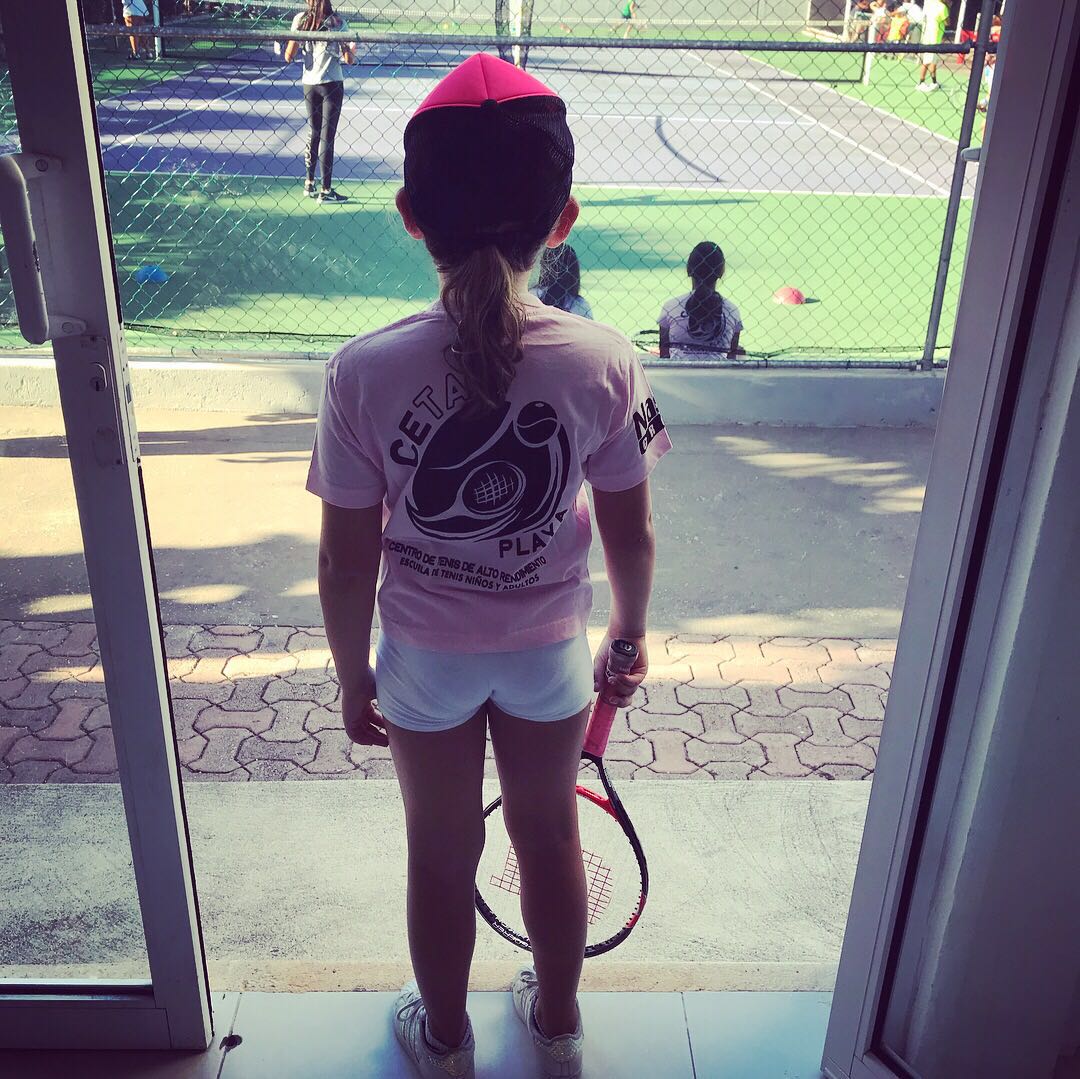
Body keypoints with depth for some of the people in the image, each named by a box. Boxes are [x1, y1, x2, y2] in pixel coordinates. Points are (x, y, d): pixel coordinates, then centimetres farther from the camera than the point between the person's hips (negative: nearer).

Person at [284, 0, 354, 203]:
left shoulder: (300, 19, -1)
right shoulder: (338, 22, -8)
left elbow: (289, 57, -1)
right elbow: (348, 59, -8)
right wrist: (353, 50, 14)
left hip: (309, 83, 3)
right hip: (332, 84, -3)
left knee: (314, 133, 18)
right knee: (327, 136, 1)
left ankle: (309, 184, 23)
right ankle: (326, 190, 3)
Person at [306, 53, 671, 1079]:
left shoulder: (365, 372, -23)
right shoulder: (605, 362, -20)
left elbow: (348, 561, -14)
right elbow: (629, 533, -9)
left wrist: (353, 677, 3)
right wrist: (630, 632, 10)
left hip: (423, 657, -1)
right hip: (551, 649, 1)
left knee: (441, 852, 21)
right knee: (549, 834, 25)